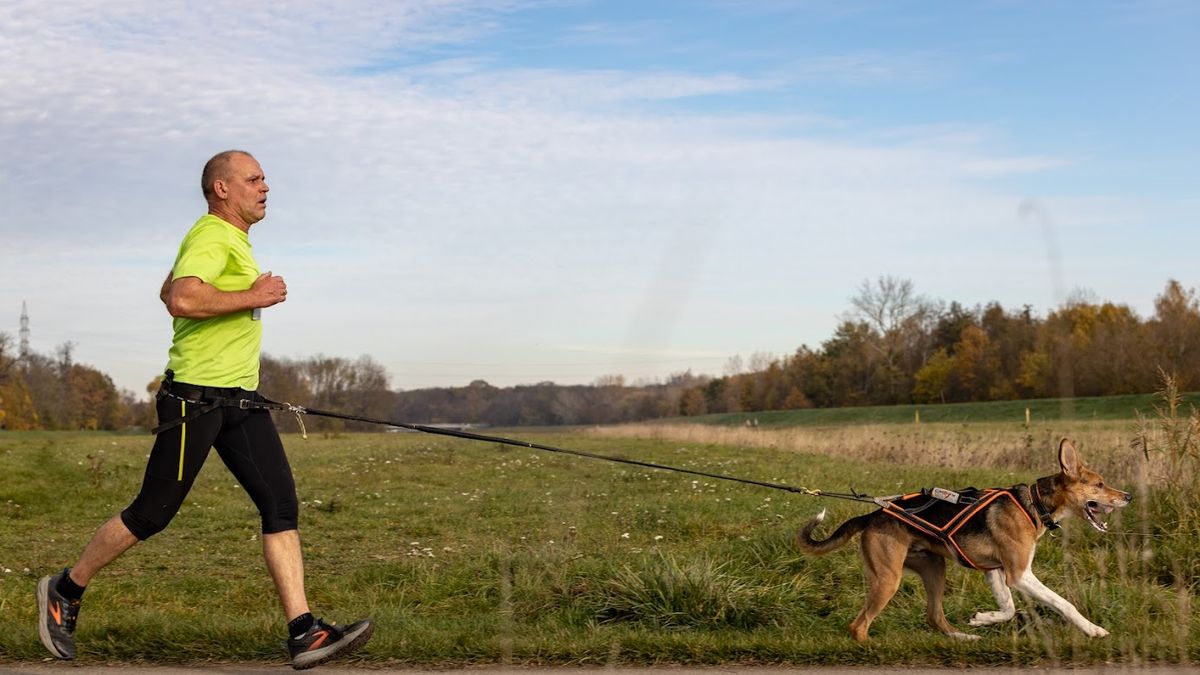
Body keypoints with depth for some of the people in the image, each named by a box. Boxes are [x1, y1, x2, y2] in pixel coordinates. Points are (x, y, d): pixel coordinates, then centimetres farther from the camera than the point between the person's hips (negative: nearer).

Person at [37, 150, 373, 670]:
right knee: (152, 514, 1)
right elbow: (181, 299, -32)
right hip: (195, 399, -9)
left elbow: (167, 291, 30)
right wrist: (253, 297, -22)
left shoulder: (233, 239, 18)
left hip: (241, 399, 9)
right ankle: (63, 592, 23)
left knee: (281, 505, -4)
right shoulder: (211, 237, -13)